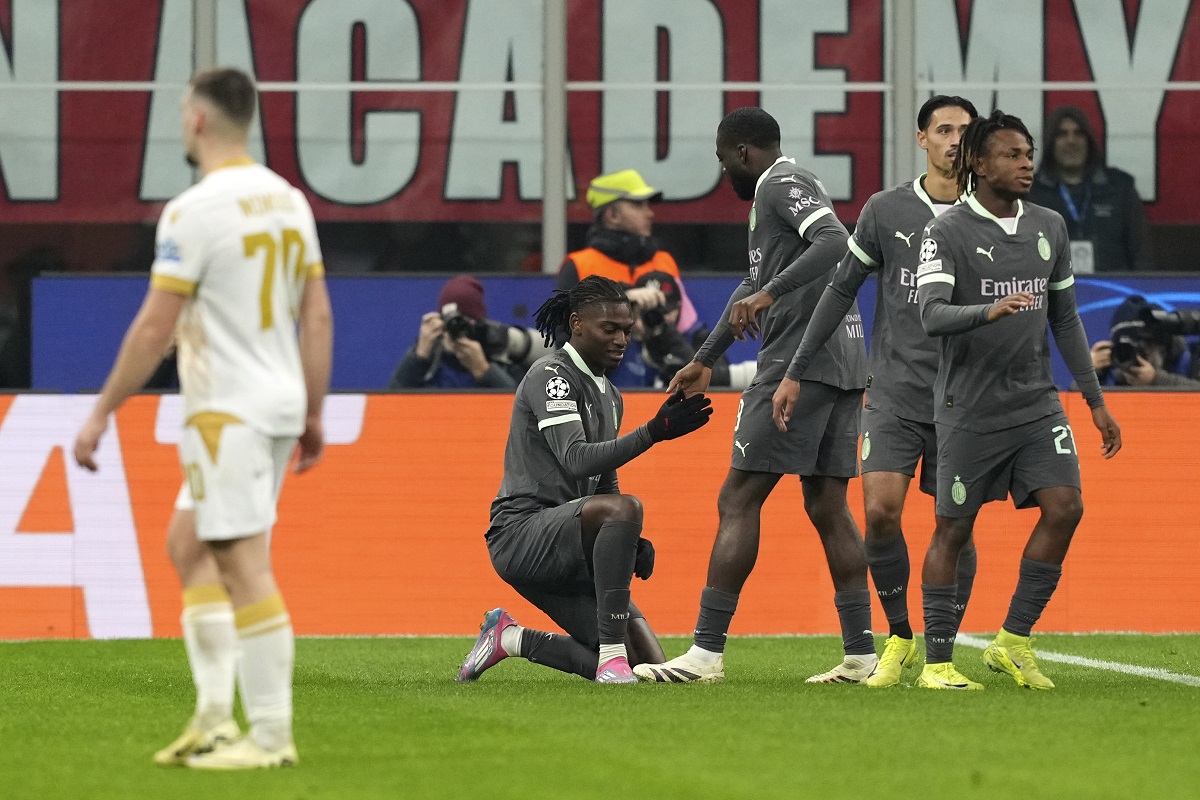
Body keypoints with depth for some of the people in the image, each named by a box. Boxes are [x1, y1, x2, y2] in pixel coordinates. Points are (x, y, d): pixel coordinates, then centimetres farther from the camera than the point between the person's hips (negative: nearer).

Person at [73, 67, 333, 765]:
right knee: (189, 547, 17)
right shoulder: (288, 201, 9)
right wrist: (313, 415, 18)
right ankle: (215, 716, 12)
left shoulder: (194, 211, -14)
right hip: (280, 404, 8)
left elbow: (156, 327, -15)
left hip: (227, 412, -8)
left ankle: (272, 737, -5)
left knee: (246, 569, -6)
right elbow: (319, 318, 11)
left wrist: (102, 413, -7)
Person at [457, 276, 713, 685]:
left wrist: (633, 543, 5)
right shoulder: (551, 375, -9)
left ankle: (511, 639, 15)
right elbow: (576, 460, -23)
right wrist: (653, 431, -33)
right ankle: (611, 654, -34)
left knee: (647, 662, -2)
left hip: (565, 551, 9)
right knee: (625, 507, -36)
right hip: (521, 532, -9)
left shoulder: (610, 396, 19)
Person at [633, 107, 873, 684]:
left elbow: (836, 244, -24)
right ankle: (860, 653, 5)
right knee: (827, 506, 9)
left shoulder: (783, 185, -6)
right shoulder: (777, 193, 25)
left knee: (738, 500, -8)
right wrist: (705, 361, 41)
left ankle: (708, 652, -11)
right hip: (845, 362, 10)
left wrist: (768, 293, -31)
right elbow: (756, 285, 35)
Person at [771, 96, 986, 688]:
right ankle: (898, 637, 6)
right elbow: (841, 290, 9)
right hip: (895, 391, 0)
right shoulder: (886, 211, 3)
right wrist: (795, 372, 7)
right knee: (880, 511, -13)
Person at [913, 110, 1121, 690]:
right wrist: (989, 312, -39)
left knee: (1064, 507, -11)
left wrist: (1096, 401, 15)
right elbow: (931, 315, -20)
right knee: (952, 531, 1)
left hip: (1036, 403, 5)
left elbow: (1065, 320, 17)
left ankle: (1014, 641, 1)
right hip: (969, 412, -5)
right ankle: (937, 662, 10)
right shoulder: (947, 232, -8)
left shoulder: (1048, 228, 9)